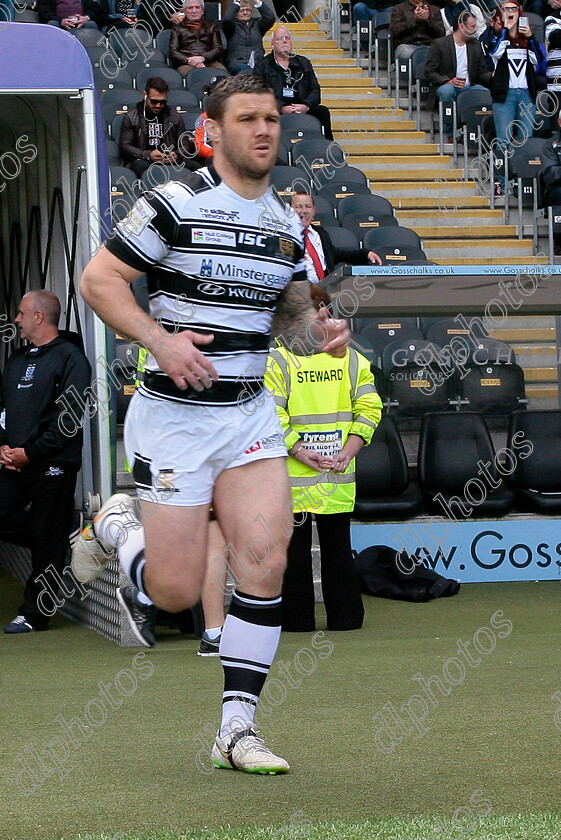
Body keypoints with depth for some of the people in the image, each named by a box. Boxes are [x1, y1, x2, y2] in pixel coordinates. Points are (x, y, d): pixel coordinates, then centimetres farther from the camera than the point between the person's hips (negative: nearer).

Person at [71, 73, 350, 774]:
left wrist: (318, 333, -1)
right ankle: (114, 526, 31)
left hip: (251, 415, 5)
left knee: (264, 559, -12)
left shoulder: (287, 225, 10)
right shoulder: (176, 204, -9)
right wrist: (160, 340, -21)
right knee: (176, 594, -3)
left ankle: (235, 731, -1)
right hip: (174, 415, -5)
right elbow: (98, 280, -8)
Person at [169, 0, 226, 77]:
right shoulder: (177, 28, 22)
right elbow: (173, 52, 10)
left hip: (209, 62, 1)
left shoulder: (211, 27, 26)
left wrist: (203, 58, -10)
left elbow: (218, 49, 12)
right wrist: (189, 61, -10)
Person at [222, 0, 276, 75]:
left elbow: (270, 18, 4)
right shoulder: (233, 25, 15)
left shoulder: (257, 24, 21)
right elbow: (227, 19, -8)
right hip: (237, 62, -2)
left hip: (258, 62, 2)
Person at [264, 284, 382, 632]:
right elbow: (369, 409, -1)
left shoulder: (276, 361, -7)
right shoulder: (351, 359, 4)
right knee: (338, 547, 12)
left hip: (294, 476, -3)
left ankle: (298, 618, 8)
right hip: (340, 479, 3)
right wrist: (347, 452, -4)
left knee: (295, 548, 5)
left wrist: (299, 451, -13)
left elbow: (271, 417, -14)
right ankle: (345, 616, 15)